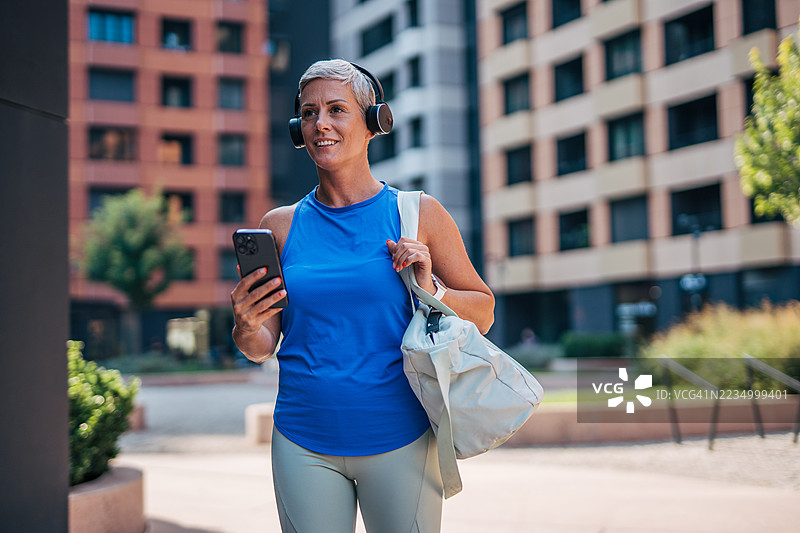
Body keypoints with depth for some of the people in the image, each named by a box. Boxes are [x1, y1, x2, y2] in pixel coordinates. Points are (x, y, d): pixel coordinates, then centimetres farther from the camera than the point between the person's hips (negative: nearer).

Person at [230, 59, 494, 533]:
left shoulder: (419, 215, 0)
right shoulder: (281, 226, 5)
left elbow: (483, 311, 6)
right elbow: (263, 347, 8)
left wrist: (431, 290, -12)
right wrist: (246, 329, -14)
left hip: (399, 440, -1)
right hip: (305, 445, 2)